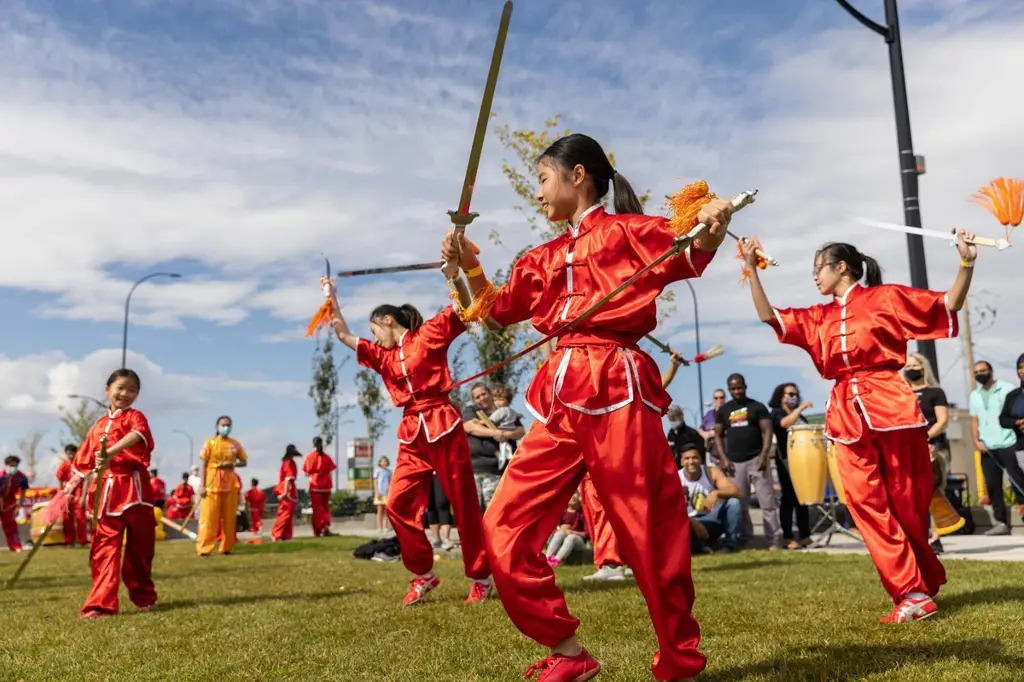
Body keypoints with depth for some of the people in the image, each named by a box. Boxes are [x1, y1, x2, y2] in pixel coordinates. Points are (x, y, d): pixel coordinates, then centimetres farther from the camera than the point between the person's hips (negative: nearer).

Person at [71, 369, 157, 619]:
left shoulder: (135, 417, 0)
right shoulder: (99, 426, 15)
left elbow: (137, 434, -25)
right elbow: (84, 461, 18)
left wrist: (111, 453, -38)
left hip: (134, 489, -4)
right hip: (105, 492, 4)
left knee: (139, 548, 7)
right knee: (104, 548, -3)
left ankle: (143, 597, 24)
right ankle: (102, 604, -3)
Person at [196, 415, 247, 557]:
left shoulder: (235, 444, 7)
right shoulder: (210, 442, 0)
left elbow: (244, 462, 13)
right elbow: (204, 465, -1)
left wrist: (232, 464, -9)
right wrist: (202, 485, -7)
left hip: (230, 485, 3)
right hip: (212, 484, -3)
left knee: (229, 518, 6)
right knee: (209, 518, -6)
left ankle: (226, 547, 15)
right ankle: (204, 548, -3)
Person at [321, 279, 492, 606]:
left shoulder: (430, 334, 2)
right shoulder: (383, 356, 17)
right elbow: (344, 335, 22)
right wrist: (331, 296, 21)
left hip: (443, 426, -6)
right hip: (412, 434, 6)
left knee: (464, 504, 1)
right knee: (398, 505, -4)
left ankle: (481, 577, 13)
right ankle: (424, 574, 11)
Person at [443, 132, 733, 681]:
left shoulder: (626, 230, 3)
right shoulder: (545, 258, 20)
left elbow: (691, 257, -8)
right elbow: (496, 310, 26)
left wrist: (710, 227, -28)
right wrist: (468, 265, 11)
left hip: (616, 392, -6)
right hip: (560, 399, 7)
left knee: (649, 535, 0)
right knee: (503, 529, 1)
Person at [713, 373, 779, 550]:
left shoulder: (757, 407, 2)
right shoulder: (723, 411, 10)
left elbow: (767, 431, -3)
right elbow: (718, 435, 12)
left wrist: (764, 456, -14)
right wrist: (723, 458, 0)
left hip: (756, 459, -3)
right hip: (735, 462, 3)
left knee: (767, 501, -3)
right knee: (739, 504, 6)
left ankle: (774, 540, 0)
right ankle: (744, 539, 14)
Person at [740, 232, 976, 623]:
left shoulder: (884, 298, 4)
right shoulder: (818, 317, 17)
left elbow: (949, 305, 5)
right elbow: (769, 316, 16)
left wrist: (967, 262, -10)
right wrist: (752, 270, 10)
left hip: (889, 407, -4)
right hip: (847, 415, 4)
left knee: (908, 502, 3)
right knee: (867, 504, -4)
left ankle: (922, 583, 22)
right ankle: (913, 594, -1)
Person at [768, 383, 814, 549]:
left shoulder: (801, 416, 20)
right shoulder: (776, 413, -1)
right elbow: (786, 423, -23)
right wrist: (801, 408, -22)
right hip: (787, 460, -6)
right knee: (789, 498, -5)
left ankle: (805, 536, 11)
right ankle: (788, 538, 0)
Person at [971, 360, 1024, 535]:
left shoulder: (1007, 389, 1)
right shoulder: (974, 395, 15)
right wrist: (976, 441, 3)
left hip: (1008, 445, -4)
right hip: (987, 448, 5)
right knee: (992, 486, 4)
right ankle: (1001, 522, 9)